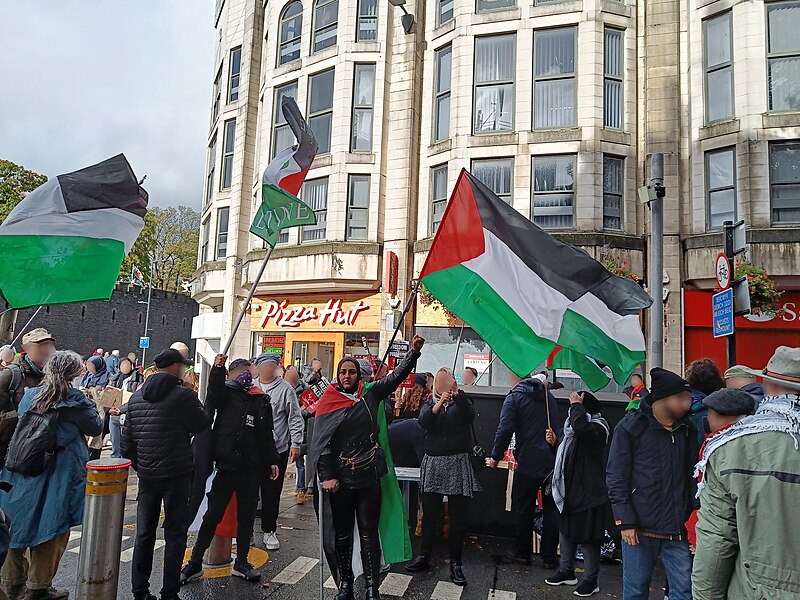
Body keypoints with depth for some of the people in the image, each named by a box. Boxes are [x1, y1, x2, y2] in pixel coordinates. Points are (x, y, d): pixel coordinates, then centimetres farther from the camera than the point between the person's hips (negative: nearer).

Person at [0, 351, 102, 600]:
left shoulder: (30, 396, 2)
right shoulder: (74, 400, -13)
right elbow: (96, 427, -2)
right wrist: (90, 405, 13)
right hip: (59, 474, -5)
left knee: (22, 523, 18)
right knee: (52, 525, 8)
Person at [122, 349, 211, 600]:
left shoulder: (136, 397, 7)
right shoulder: (183, 395, -15)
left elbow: (127, 440, 11)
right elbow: (203, 424, -5)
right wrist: (196, 403, 7)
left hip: (146, 475, 6)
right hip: (176, 475, -6)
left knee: (144, 533, 15)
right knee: (175, 533, 5)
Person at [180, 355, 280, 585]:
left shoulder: (262, 400, 9)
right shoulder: (226, 393, 2)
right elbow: (214, 391, -22)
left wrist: (272, 461, 13)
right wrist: (218, 368, -38)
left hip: (251, 469, 3)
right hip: (227, 465, -3)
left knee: (246, 516, 13)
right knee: (213, 515, 5)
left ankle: (241, 562, 28)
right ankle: (195, 563, 20)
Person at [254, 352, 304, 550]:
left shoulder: (285, 389, -1)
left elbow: (295, 418, -1)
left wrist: (295, 444, -7)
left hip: (277, 449, -2)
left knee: (272, 493, 7)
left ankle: (269, 531, 22)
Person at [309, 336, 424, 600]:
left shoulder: (370, 394, 3)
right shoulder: (328, 401, -3)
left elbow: (396, 376, 6)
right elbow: (321, 441, -5)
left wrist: (414, 351, -3)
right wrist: (326, 476, -10)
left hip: (369, 477, 1)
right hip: (340, 479, 0)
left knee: (369, 534, 6)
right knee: (343, 534, 13)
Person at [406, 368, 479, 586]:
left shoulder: (462, 401, 5)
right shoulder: (430, 402, 9)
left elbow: (470, 415, -17)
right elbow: (423, 422, -10)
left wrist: (457, 393, -29)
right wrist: (440, 403, -24)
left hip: (458, 463, -2)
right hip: (433, 462, 2)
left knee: (457, 516, 3)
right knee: (429, 513, 10)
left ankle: (455, 563, 14)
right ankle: (424, 556, 24)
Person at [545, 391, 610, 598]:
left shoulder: (597, 428, -16)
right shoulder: (575, 428, 11)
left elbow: (581, 428, -41)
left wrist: (576, 405, -25)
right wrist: (555, 442, 4)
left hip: (589, 493, -9)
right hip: (569, 491, 9)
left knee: (588, 537, 2)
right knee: (566, 531, 17)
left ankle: (590, 580, 16)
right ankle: (567, 572, 31)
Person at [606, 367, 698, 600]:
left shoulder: (688, 429, 7)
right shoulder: (630, 426, -6)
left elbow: (693, 476, 11)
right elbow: (616, 477, -6)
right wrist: (625, 521, -10)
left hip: (678, 529, 3)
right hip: (640, 527, -3)